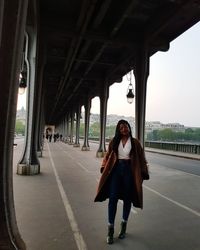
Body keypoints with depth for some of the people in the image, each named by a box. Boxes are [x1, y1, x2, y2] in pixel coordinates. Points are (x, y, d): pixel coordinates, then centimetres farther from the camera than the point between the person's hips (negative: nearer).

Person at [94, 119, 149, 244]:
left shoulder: (135, 142, 0)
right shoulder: (114, 141, 4)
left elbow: (141, 158, 1)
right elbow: (108, 155, 7)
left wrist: (143, 173, -4)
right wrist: (104, 168, -2)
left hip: (130, 171, 0)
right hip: (116, 170, 1)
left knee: (127, 198, 11)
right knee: (113, 198, -3)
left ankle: (124, 226, 31)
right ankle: (110, 229, 9)